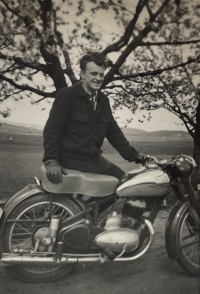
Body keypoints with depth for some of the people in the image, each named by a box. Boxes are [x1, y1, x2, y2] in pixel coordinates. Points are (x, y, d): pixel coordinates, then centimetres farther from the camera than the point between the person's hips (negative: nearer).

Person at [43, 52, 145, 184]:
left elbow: (114, 132, 16)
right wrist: (51, 160, -24)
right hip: (71, 162, -6)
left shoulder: (103, 100, 12)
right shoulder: (66, 95, -8)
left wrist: (133, 154, 12)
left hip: (95, 160, 6)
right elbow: (51, 129, -13)